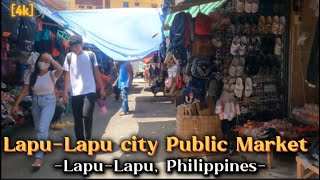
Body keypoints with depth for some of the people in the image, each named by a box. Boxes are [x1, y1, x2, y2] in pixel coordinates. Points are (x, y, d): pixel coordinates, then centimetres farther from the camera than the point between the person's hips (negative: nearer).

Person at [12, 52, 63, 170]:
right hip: (36, 102, 5)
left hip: (49, 102, -5)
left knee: (42, 129, -16)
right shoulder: (31, 76, 0)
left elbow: (60, 69, -33)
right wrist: (16, 104, -2)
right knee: (38, 129, 16)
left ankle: (39, 157, -12)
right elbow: (24, 91, 2)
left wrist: (50, 58, -31)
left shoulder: (52, 75, -10)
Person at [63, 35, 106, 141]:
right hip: (75, 93, 2)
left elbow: (96, 72, 5)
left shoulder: (91, 55, 1)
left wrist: (102, 88, 3)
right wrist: (65, 91, 5)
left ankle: (87, 139, 3)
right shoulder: (69, 57, 5)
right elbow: (67, 75, 9)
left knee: (87, 115, -16)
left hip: (89, 91, -2)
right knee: (77, 119, 6)